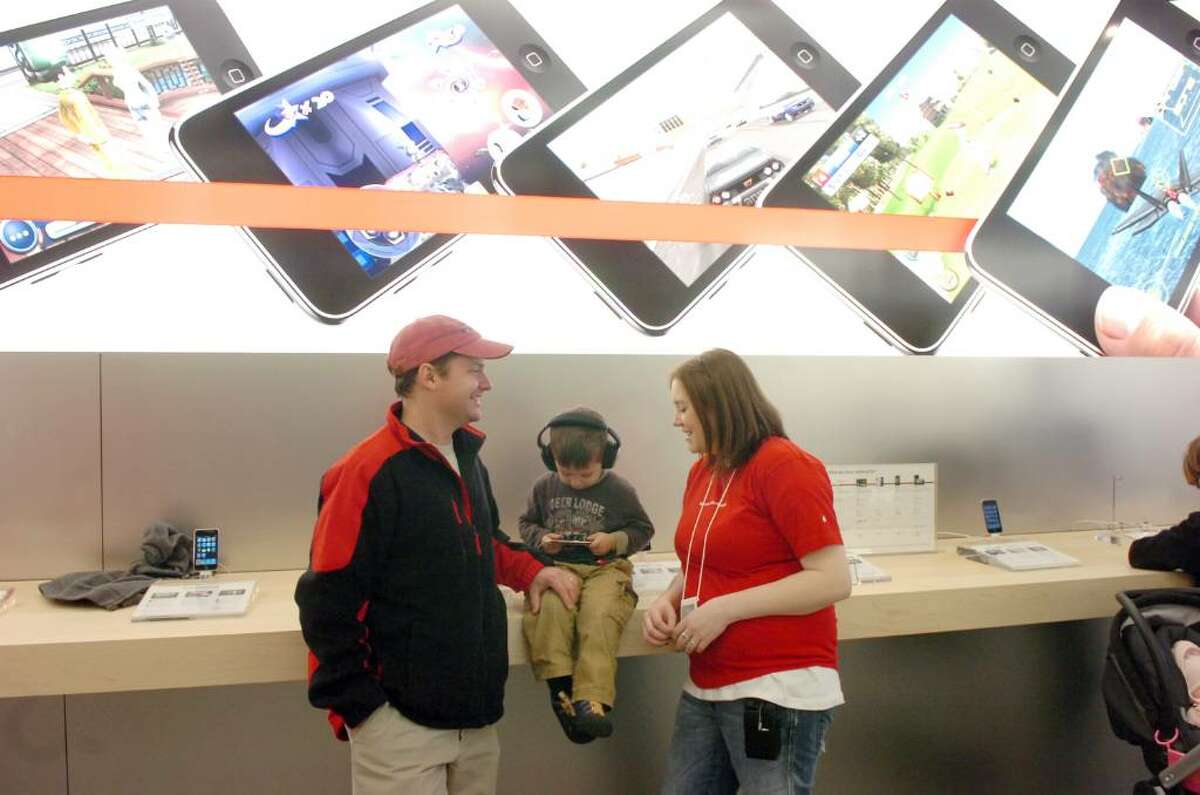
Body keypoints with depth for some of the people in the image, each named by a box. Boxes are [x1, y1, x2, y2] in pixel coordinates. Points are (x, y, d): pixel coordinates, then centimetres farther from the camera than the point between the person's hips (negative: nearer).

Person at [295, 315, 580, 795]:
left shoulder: (467, 459, 8)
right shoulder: (366, 473, -18)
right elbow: (328, 604, -17)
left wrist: (529, 571, 5)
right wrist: (359, 707, -15)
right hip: (401, 720, -7)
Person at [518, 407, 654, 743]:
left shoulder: (619, 490, 3)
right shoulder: (545, 486, 10)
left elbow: (642, 529, 10)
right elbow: (527, 524, 20)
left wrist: (614, 541, -8)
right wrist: (542, 539, -2)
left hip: (605, 568, -2)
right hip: (557, 567, 2)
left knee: (599, 617, -33)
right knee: (549, 607, -33)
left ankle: (591, 700, -36)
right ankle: (560, 688, -30)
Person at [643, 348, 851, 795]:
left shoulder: (784, 466, -14)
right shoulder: (702, 472, 9)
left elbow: (834, 580, -19)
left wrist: (726, 610, -21)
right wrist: (669, 601, -1)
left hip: (778, 690, -7)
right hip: (705, 687, 7)